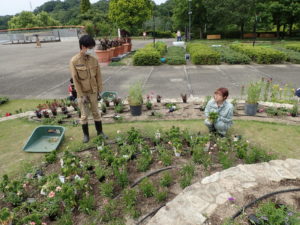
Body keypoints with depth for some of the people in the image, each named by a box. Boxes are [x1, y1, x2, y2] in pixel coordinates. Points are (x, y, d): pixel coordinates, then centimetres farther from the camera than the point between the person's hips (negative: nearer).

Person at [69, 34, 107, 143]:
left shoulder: (94, 60, -3)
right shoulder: (74, 61, -14)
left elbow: (98, 76, 3)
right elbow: (75, 80, -13)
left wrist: (100, 91, 2)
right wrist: (81, 95, -13)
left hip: (93, 92, 3)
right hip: (82, 93, -3)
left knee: (96, 112, 14)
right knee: (84, 115, 9)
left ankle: (100, 131, 29)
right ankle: (86, 134, 26)